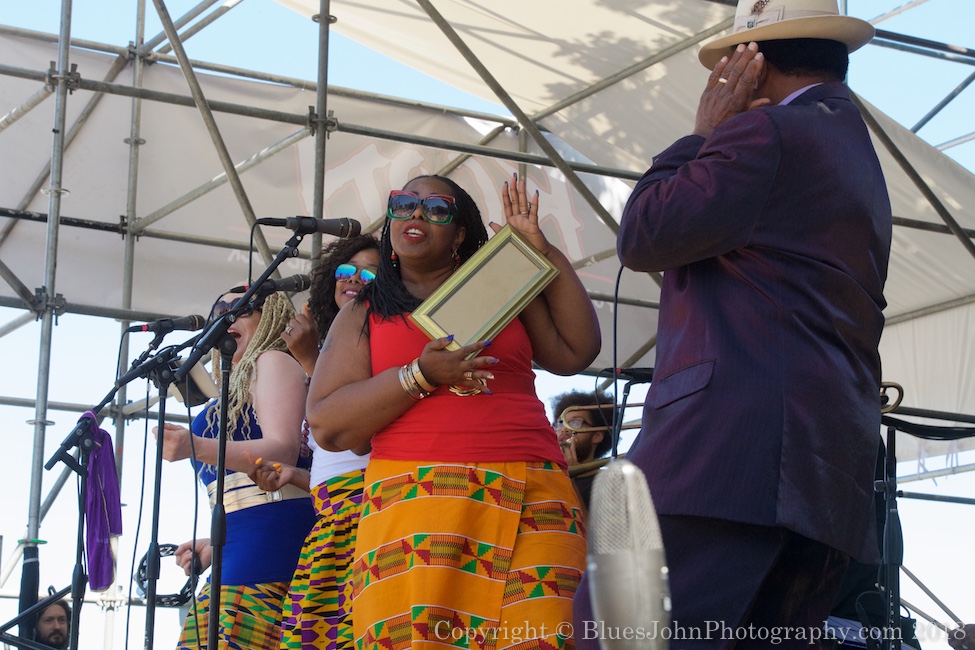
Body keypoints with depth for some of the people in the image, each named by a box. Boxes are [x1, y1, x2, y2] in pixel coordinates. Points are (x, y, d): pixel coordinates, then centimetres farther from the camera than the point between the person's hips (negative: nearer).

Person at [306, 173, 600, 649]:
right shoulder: (363, 315, 19)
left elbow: (576, 351, 14)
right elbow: (326, 426, 7)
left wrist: (542, 252, 12)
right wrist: (421, 375, -6)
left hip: (531, 508, 2)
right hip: (418, 499, -1)